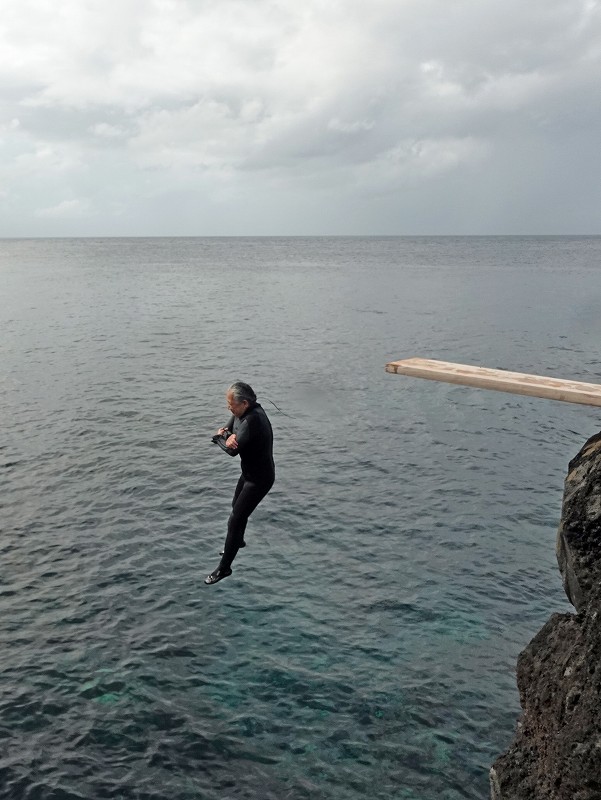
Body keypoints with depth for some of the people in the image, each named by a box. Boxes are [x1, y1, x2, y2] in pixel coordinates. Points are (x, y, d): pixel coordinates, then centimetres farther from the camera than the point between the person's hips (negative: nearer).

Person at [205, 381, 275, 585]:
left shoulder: (253, 419, -34)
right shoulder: (242, 412, -6)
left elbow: (233, 450, -37)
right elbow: (228, 430, 1)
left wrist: (228, 437, -16)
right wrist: (227, 434, -22)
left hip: (259, 478, -10)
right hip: (249, 472, 10)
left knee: (235, 520, -7)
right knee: (237, 506, 30)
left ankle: (224, 568, 5)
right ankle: (238, 541, 56)